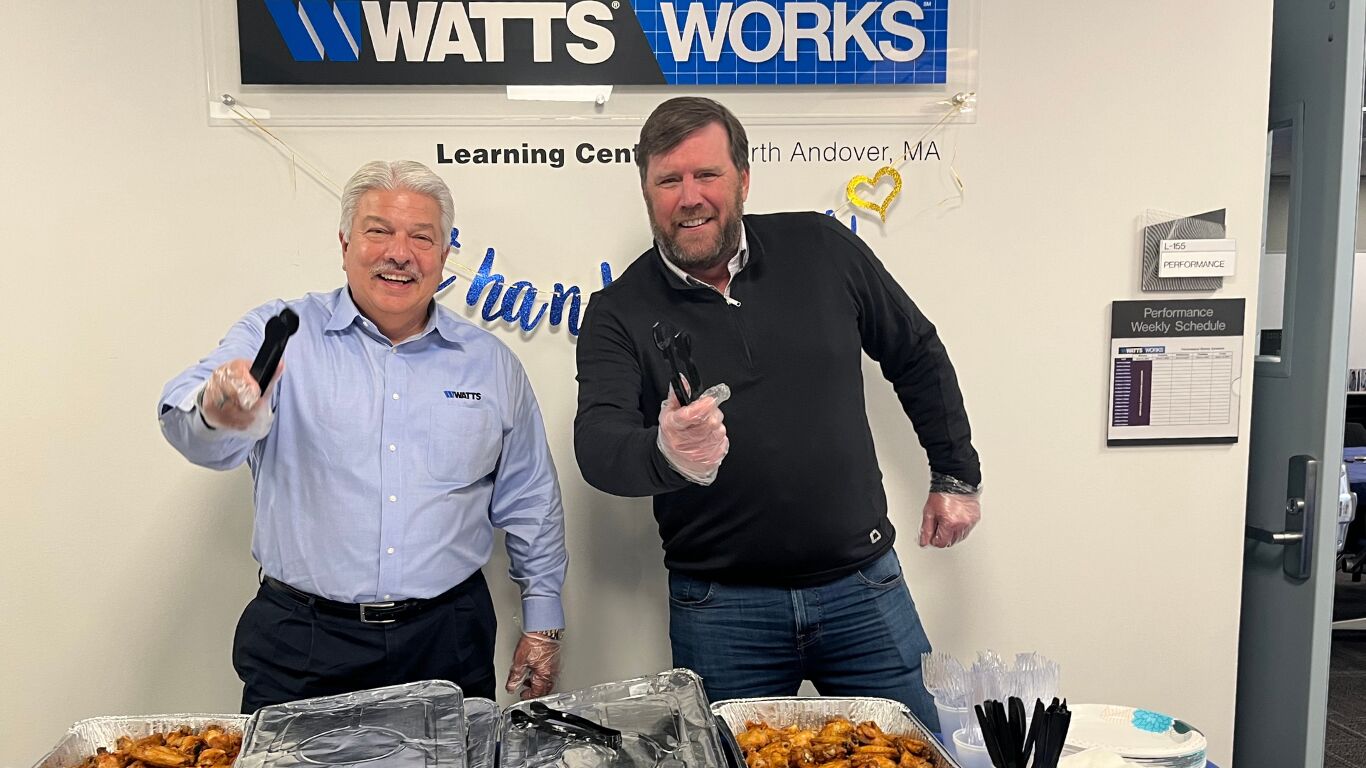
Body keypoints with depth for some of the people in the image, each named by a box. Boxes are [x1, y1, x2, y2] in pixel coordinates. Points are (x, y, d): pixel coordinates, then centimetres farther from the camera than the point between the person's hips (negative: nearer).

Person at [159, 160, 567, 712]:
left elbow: (530, 505, 12)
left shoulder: (490, 362, 6)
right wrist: (218, 414, -40)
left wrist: (542, 624, 9)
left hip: (448, 641, 2)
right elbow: (187, 422, -17)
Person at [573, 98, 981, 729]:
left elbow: (917, 356, 11)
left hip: (863, 587, 2)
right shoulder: (619, 312, -5)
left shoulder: (822, 249, 0)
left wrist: (956, 476, 12)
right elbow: (597, 444, -19)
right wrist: (666, 454, -40)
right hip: (720, 610, -1)